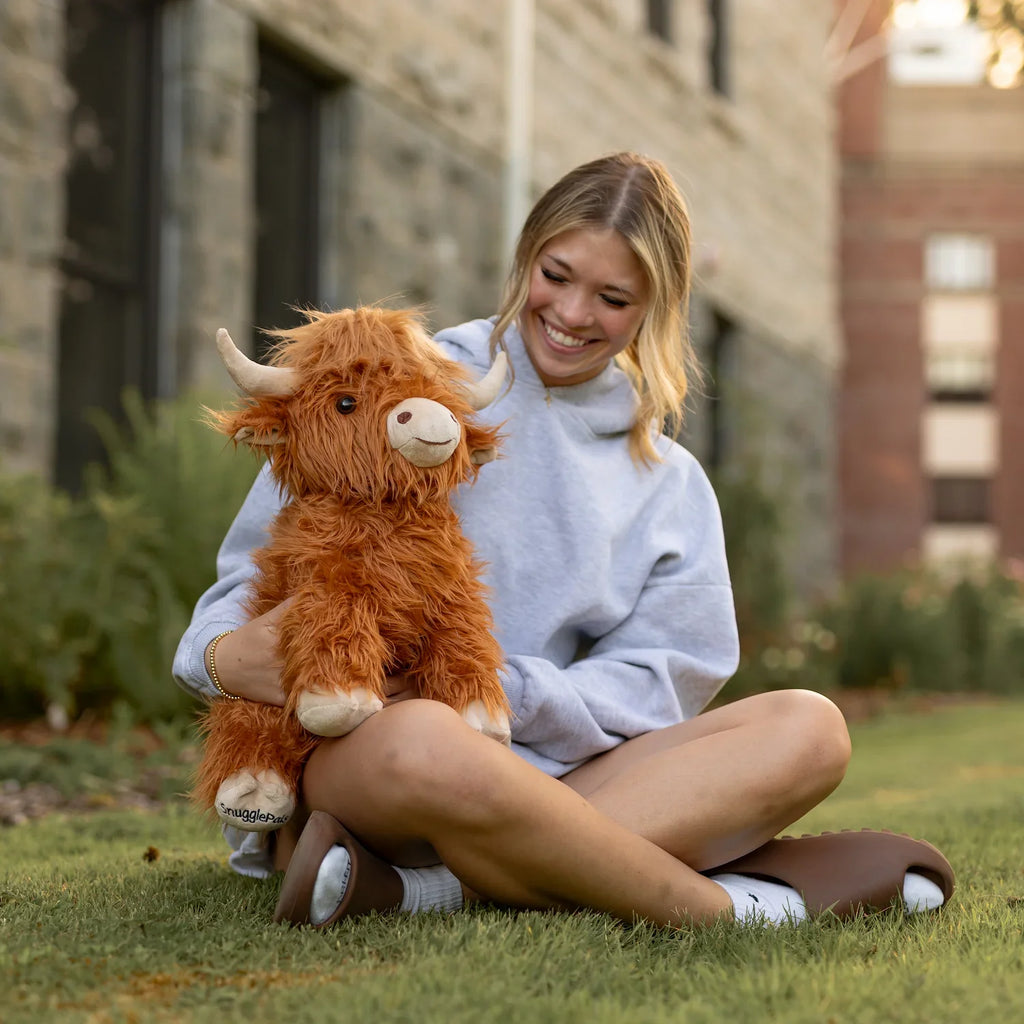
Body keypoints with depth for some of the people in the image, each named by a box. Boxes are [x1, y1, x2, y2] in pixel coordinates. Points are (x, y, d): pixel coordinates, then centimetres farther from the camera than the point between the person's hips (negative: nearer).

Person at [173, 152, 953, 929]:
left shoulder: (671, 485, 16)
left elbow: (655, 682, 4)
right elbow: (258, 566, 8)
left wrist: (498, 691, -14)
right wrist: (223, 653, -16)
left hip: (550, 768, 4)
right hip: (357, 741, -4)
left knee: (811, 730, -21)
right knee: (420, 746, -42)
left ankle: (428, 886, -32)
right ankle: (731, 903, -28)